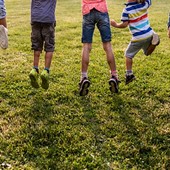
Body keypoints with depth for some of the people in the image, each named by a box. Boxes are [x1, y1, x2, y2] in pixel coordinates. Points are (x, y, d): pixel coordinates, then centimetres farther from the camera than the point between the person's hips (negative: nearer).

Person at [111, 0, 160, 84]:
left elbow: (124, 24, -12)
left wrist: (115, 24, 5)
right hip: (149, 34, 5)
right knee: (147, 52, 25)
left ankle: (129, 74, 8)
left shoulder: (127, 10, -14)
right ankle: (154, 40, -5)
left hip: (138, 38, -4)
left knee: (128, 54, 14)